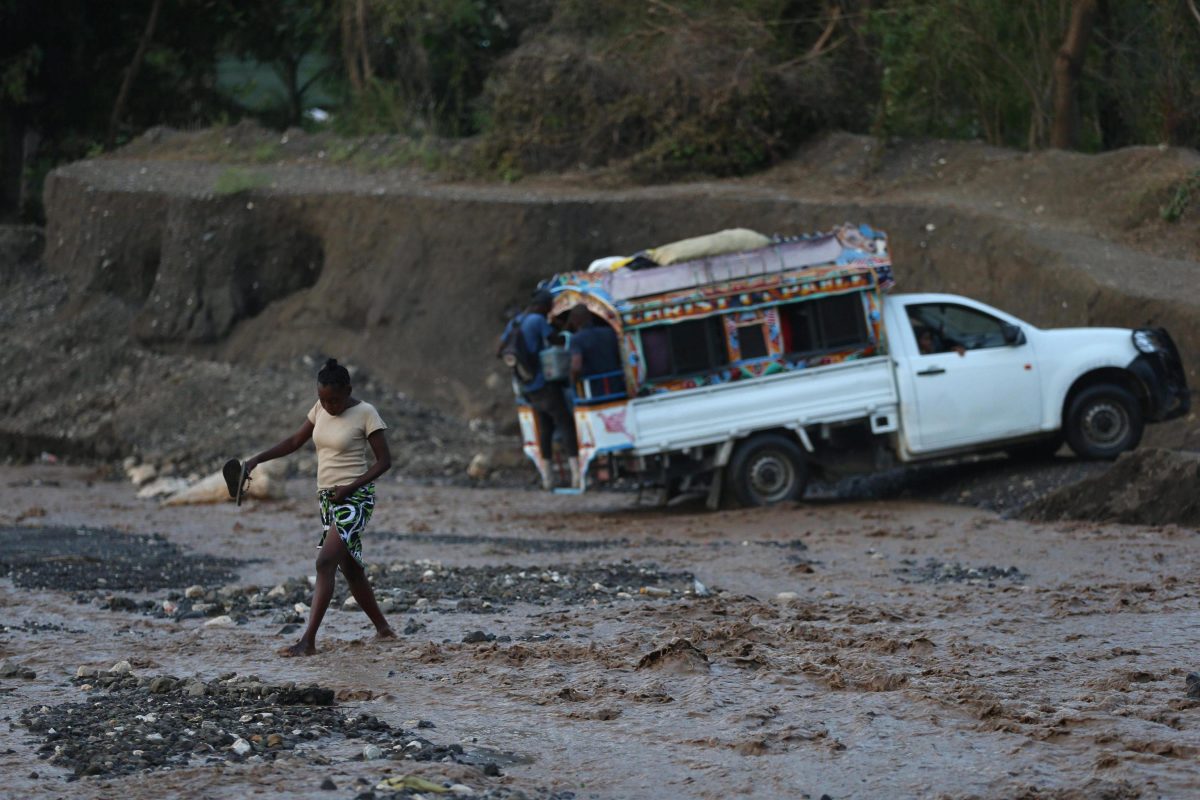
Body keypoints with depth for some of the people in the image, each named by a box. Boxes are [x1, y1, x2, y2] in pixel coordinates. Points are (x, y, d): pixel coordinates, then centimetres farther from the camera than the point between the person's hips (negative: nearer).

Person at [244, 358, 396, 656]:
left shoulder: (365, 414, -11)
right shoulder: (320, 409, 8)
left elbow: (384, 461, -8)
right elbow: (295, 441, 17)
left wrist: (351, 487, -17)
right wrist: (258, 459, 6)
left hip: (354, 498, -8)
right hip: (327, 498, 8)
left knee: (325, 563, -19)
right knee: (349, 569, 12)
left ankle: (308, 641, -23)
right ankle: (382, 628, 28)